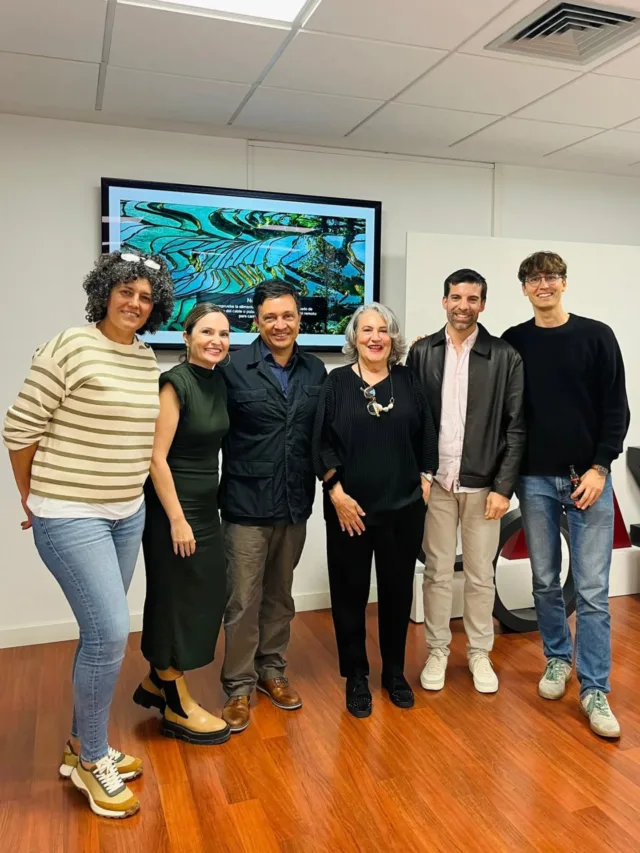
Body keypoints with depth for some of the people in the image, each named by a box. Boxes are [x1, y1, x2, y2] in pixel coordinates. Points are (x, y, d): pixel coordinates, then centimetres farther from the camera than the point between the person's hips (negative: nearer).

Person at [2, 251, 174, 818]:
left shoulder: (148, 358, 7)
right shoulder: (69, 348, -14)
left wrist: (131, 493, 15)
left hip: (128, 514, 7)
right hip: (70, 517, -7)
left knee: (102, 633, 14)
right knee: (111, 632, -8)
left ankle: (81, 747, 34)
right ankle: (93, 760, 16)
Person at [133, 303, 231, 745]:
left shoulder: (218, 381, 7)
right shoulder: (176, 382, -16)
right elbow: (156, 457, -19)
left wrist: (204, 510, 11)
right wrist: (177, 519, -19)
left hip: (206, 505, 8)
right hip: (173, 506, -8)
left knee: (203, 596, 15)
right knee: (177, 599, 4)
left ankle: (157, 682, 36)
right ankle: (178, 706, 22)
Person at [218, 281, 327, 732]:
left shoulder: (315, 370, 4)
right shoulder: (236, 369, -9)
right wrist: (221, 491, -10)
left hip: (295, 503, 4)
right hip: (247, 503, -4)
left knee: (280, 595, 17)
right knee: (244, 600, 4)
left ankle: (272, 669, 35)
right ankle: (239, 686, 21)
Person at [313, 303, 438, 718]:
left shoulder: (408, 381, 4)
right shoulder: (337, 383, -1)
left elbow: (426, 438, 8)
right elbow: (322, 444, -5)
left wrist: (425, 482, 2)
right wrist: (337, 494, -11)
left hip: (404, 507, 2)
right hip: (349, 508, -2)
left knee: (398, 589, 12)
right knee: (351, 591, 8)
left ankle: (395, 672, 31)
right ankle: (356, 677, 25)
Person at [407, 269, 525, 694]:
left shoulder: (505, 356, -1)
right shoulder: (422, 352, 3)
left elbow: (516, 427, -3)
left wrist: (504, 487, -8)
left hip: (483, 483, -1)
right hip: (435, 482, 1)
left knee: (481, 576, 11)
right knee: (437, 573, 10)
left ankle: (480, 653, 28)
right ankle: (437, 650, 26)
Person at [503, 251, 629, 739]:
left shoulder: (597, 336, 0)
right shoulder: (513, 343, 5)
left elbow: (616, 409, -2)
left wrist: (600, 467, -8)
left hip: (588, 478, -2)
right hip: (535, 480, 2)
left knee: (592, 589, 0)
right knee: (546, 581, 12)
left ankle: (595, 691, 9)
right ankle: (558, 659, 31)